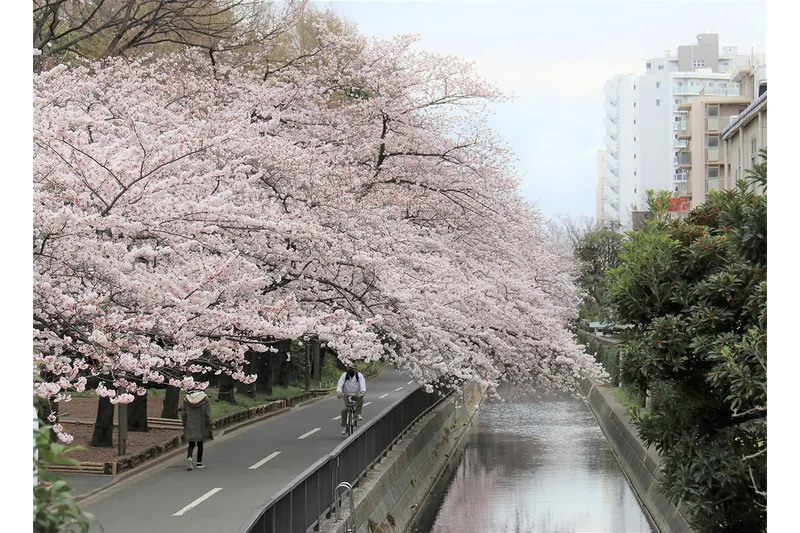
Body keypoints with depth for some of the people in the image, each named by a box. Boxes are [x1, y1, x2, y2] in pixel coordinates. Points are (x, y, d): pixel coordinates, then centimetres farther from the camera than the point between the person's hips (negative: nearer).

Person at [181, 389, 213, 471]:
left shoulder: (186, 399, -3)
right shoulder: (205, 399, -8)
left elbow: (183, 414, 0)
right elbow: (207, 414, -10)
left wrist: (184, 424, 11)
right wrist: (208, 424, -2)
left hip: (190, 426, 1)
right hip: (201, 426, -1)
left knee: (191, 444, 7)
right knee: (200, 443, 14)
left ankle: (189, 457, -21)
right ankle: (199, 462, 16)